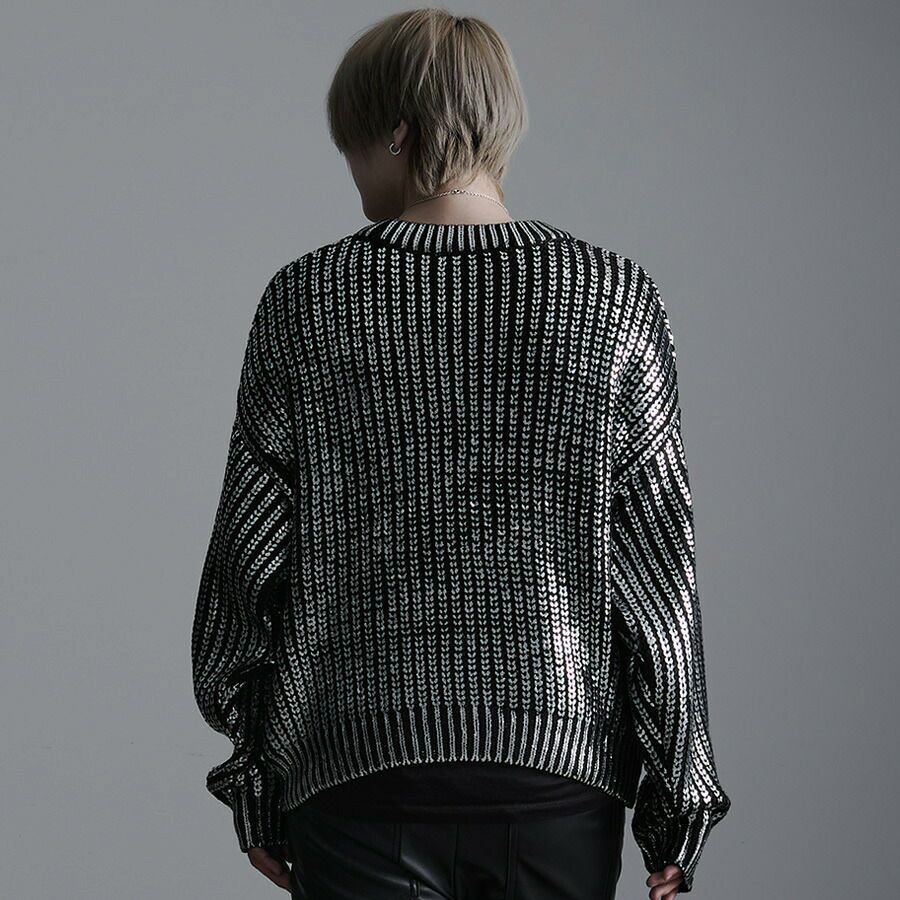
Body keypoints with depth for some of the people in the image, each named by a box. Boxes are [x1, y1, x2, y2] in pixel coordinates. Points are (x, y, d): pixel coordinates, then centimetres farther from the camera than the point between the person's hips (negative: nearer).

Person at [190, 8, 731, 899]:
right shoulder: (615, 298, -1)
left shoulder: (305, 301, -2)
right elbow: (655, 563, -2)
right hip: (560, 766, 1)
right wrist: (677, 796, 5)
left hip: (358, 770, -1)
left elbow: (250, 556, 0)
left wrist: (255, 787, 10)